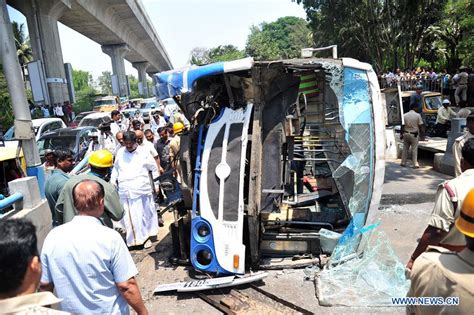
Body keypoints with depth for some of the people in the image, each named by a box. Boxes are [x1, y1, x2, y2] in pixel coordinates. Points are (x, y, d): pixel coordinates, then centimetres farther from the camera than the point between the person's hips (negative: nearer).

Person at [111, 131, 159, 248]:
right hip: (124, 191, 3)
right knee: (128, 217, 4)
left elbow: (154, 169, 7)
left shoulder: (144, 152, 0)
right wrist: (113, 182, 12)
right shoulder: (120, 152, 9)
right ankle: (132, 239, 16)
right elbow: (115, 169, 21)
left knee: (144, 214, 5)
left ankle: (145, 237, 21)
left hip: (141, 190, -2)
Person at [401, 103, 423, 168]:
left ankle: (403, 162, 15)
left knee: (405, 148, 11)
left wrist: (401, 134, 8)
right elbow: (420, 125, -7)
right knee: (414, 149, 3)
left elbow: (402, 125, 1)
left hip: (406, 134, 2)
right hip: (414, 134, -2)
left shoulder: (405, 115, -1)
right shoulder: (418, 115, -7)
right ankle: (415, 164, 4)